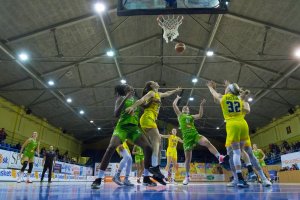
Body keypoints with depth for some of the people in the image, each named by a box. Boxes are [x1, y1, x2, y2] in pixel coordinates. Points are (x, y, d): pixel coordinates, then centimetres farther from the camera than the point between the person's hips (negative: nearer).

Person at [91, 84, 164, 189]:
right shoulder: (121, 98, 3)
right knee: (111, 147, -25)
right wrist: (125, 98, -17)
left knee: (148, 147, -8)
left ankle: (146, 178, 5)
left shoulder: (136, 100, 18)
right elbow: (116, 114, -11)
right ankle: (98, 179, -16)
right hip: (122, 126, -5)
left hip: (134, 128, 5)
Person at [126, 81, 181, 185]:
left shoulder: (158, 94, 28)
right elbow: (142, 99, -15)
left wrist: (176, 90, 59)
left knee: (152, 144, 2)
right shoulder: (152, 93, 2)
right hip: (148, 118, -9)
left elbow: (167, 93, 47)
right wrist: (133, 106, -31)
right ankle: (156, 170, -33)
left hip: (150, 119, 9)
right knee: (157, 140, -21)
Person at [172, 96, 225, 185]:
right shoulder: (180, 115, 17)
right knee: (188, 158, 1)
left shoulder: (191, 116, 23)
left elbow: (200, 115, 6)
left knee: (207, 142, -28)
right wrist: (177, 98, 27)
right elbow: (174, 105, 11)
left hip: (195, 134, 2)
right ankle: (187, 176, 16)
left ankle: (219, 157, -34)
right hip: (187, 137, -2)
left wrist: (201, 105, 3)